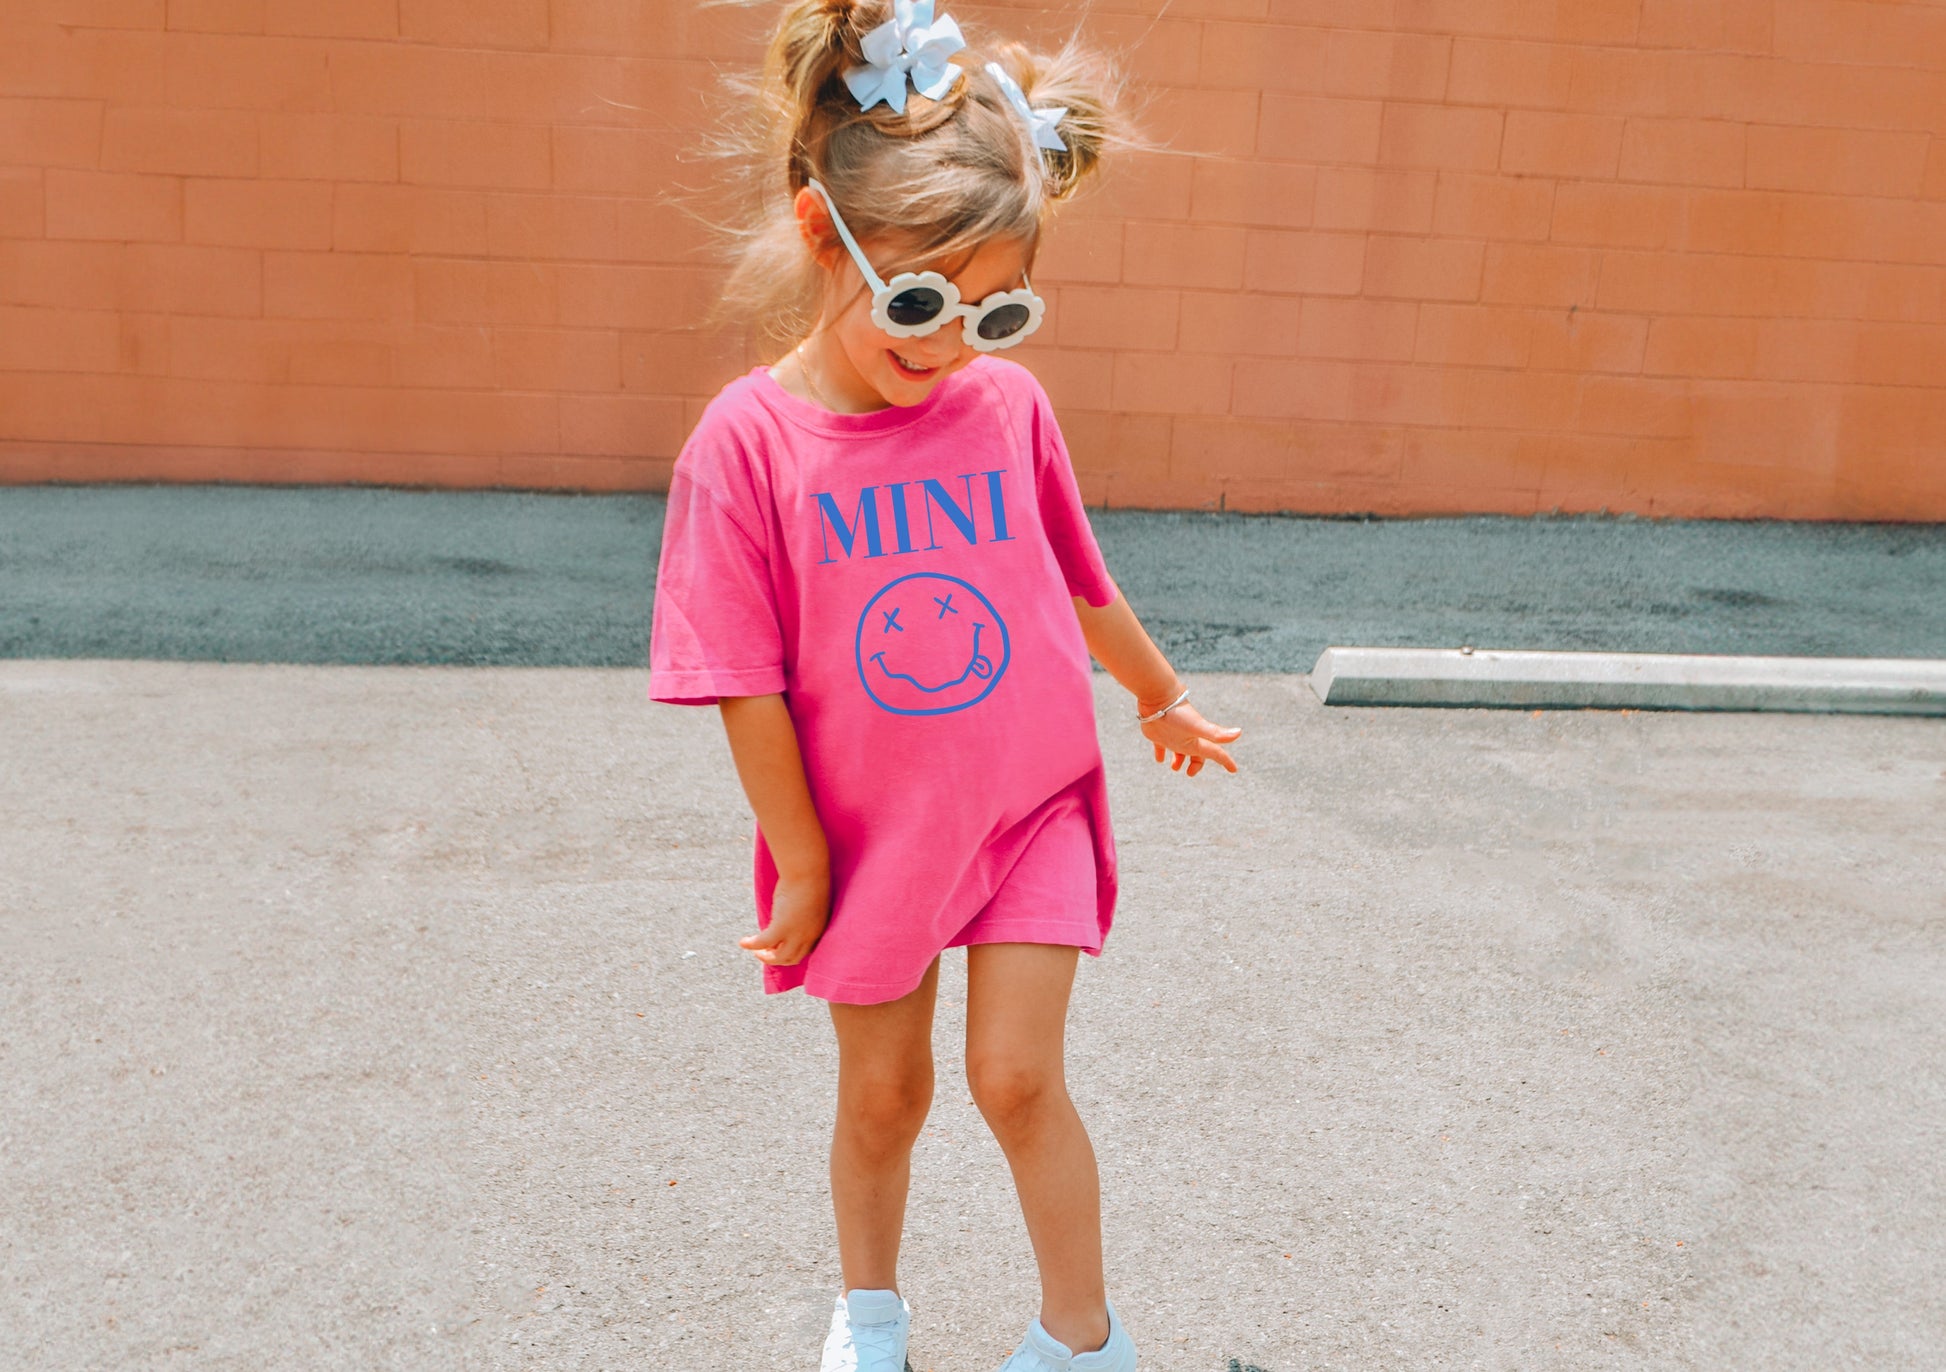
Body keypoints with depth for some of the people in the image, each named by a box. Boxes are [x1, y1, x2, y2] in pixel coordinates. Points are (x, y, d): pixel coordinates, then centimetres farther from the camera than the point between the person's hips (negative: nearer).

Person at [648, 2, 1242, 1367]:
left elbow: (1081, 585, 8)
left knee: (1016, 1075, 1)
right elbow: (747, 684, -13)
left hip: (1031, 806, 1)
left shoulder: (1008, 402, -9)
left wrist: (1164, 701, 20)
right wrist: (801, 865, -8)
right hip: (871, 830, 0)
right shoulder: (751, 438, -17)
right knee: (883, 1092, 15)